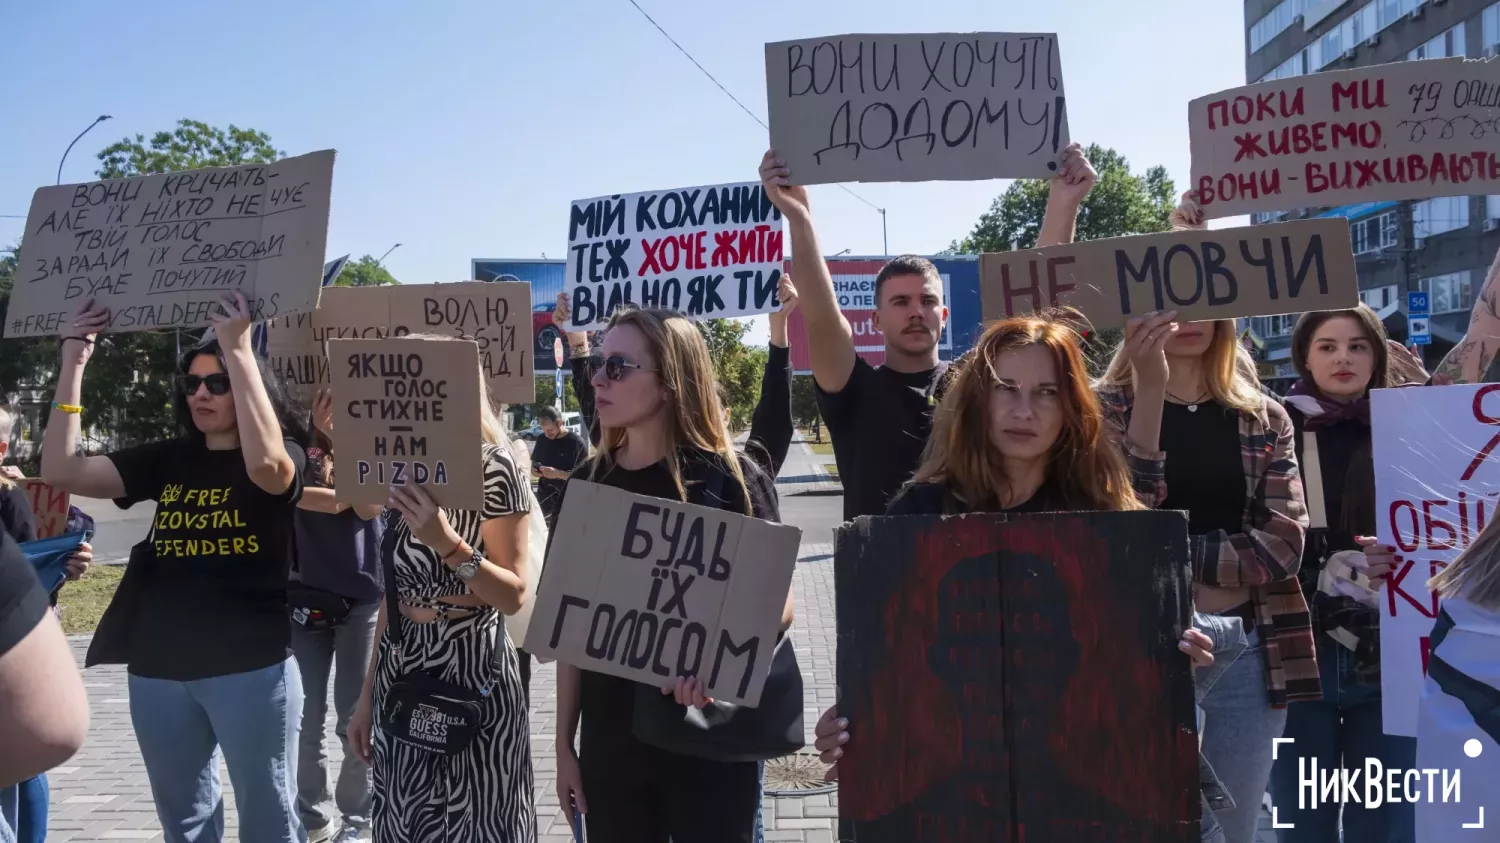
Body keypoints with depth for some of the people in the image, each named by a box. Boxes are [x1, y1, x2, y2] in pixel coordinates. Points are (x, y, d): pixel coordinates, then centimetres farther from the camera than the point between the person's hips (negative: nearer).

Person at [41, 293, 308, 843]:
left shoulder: (284, 456, -5)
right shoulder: (167, 459, 9)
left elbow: (264, 464, -29)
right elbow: (62, 472, 2)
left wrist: (238, 349, -28)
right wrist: (72, 365, -5)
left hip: (251, 666, -5)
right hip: (159, 668, 5)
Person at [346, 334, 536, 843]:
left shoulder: (493, 467, -12)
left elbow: (515, 596, -14)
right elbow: (395, 591, 13)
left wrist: (448, 543, -28)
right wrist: (368, 690, 15)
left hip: (471, 670, -6)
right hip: (401, 669, 6)